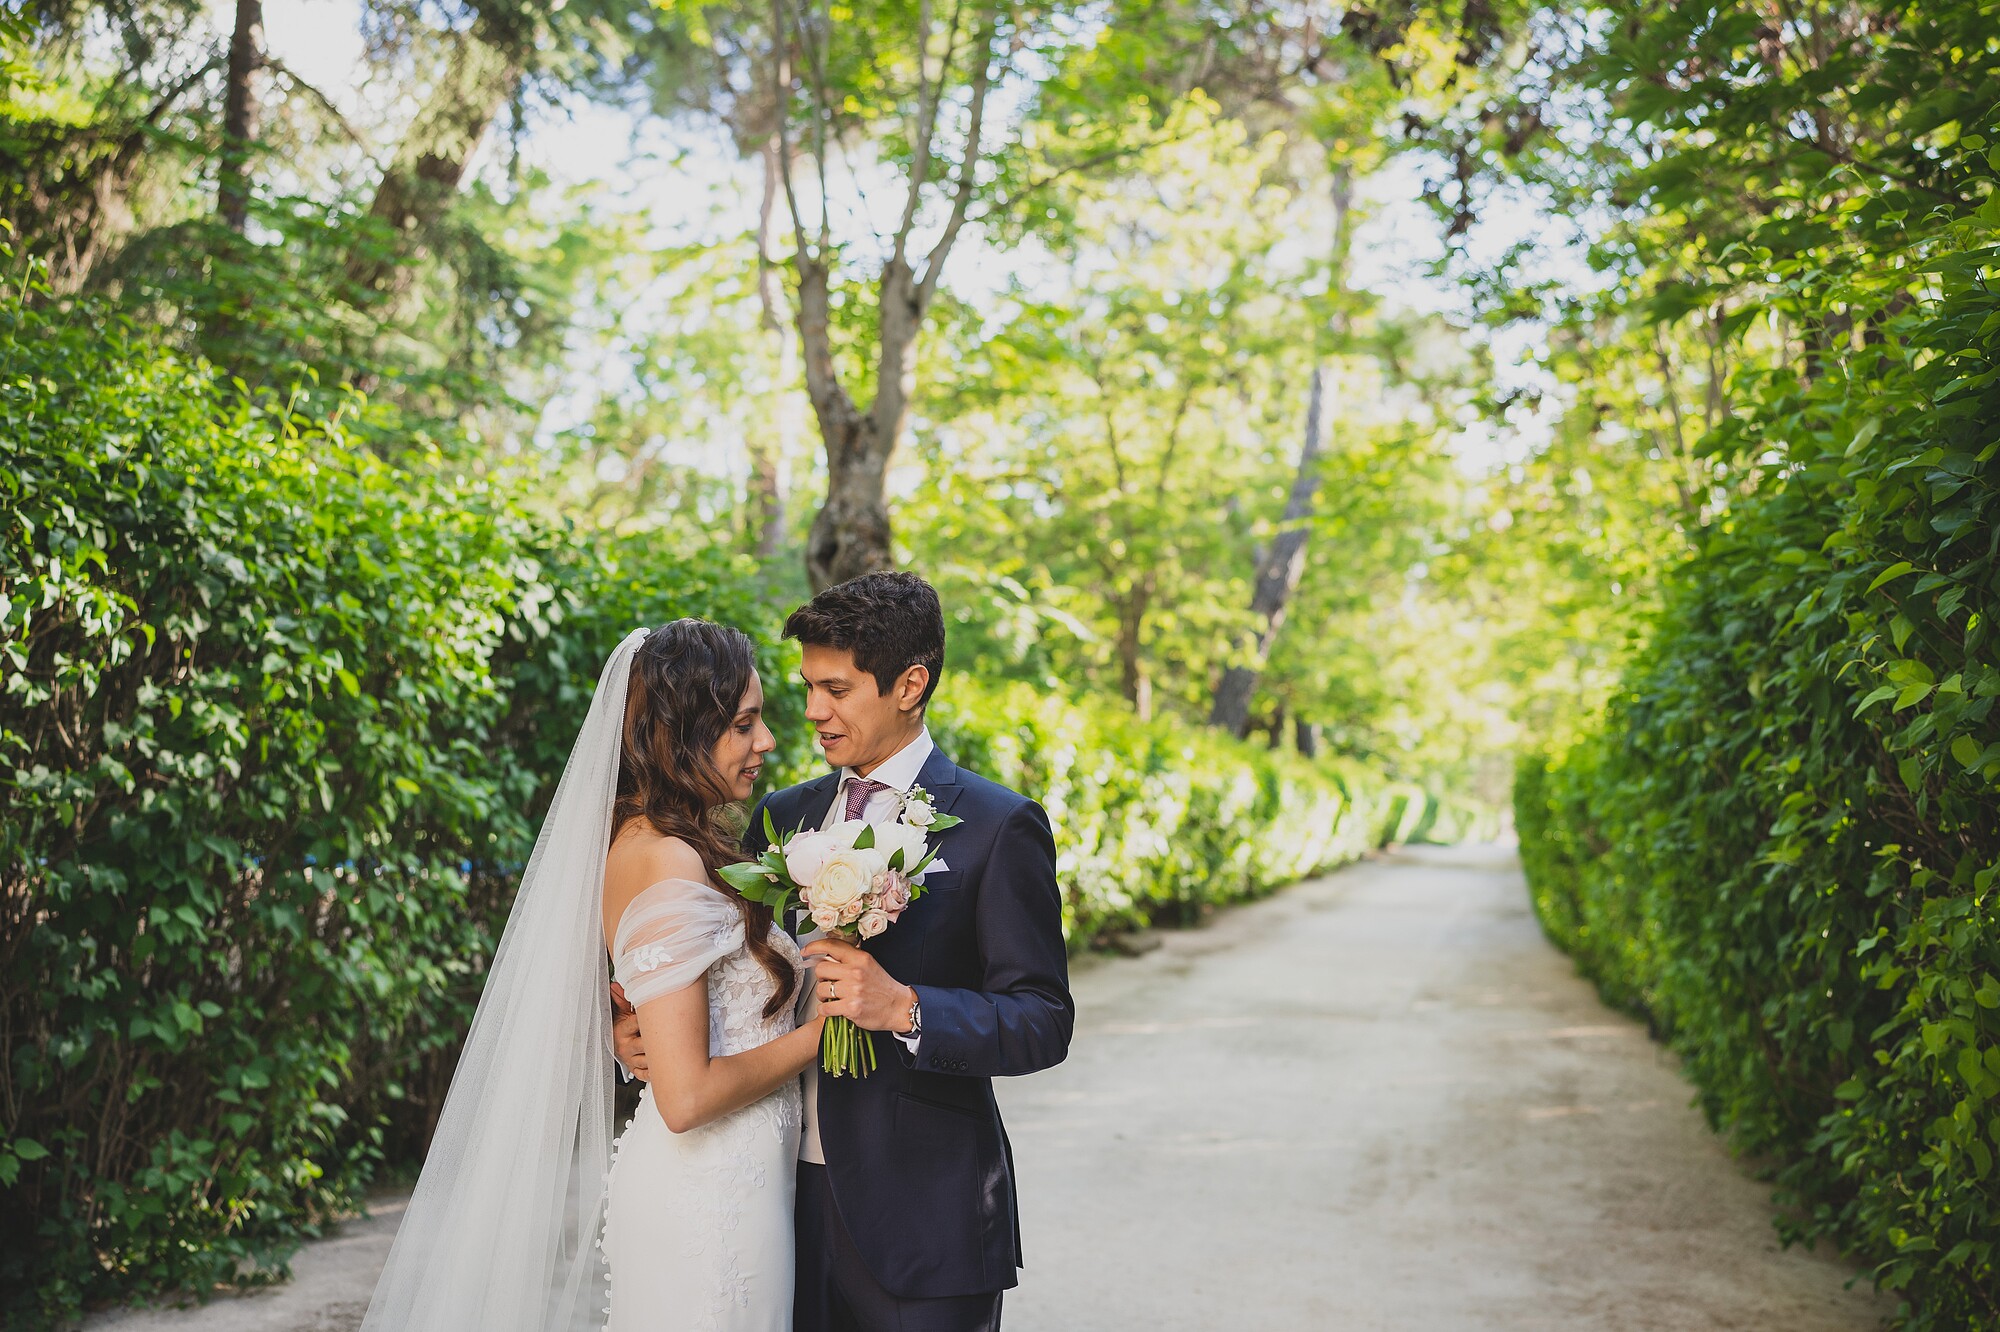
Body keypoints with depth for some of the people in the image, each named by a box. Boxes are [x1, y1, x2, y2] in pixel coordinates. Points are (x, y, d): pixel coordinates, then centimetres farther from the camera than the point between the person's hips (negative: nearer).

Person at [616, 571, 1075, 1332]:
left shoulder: (997, 827, -8)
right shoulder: (782, 817, 10)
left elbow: (1043, 1023, -12)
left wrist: (904, 1007, -26)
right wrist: (641, 1035, -3)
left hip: (924, 1219, -5)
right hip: (793, 1194, 5)